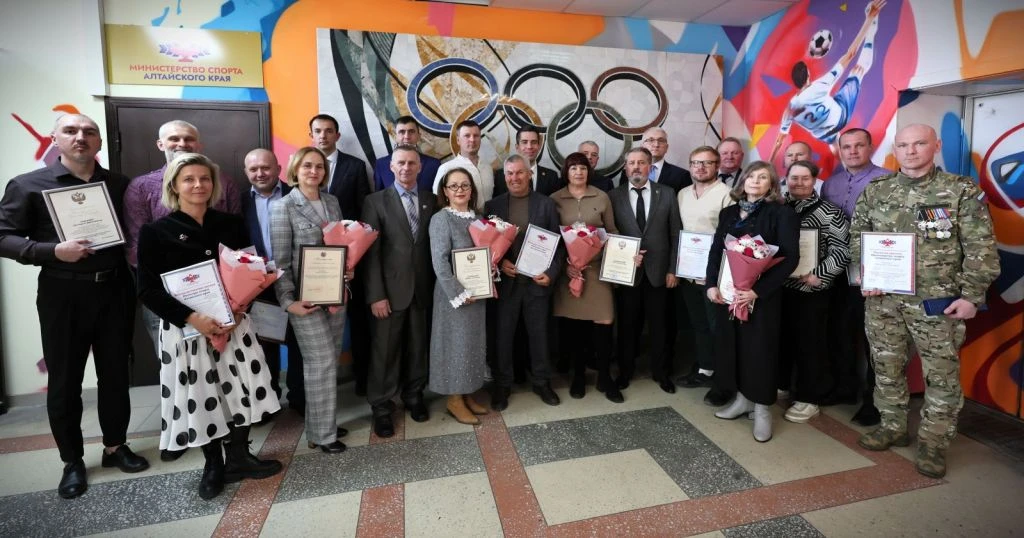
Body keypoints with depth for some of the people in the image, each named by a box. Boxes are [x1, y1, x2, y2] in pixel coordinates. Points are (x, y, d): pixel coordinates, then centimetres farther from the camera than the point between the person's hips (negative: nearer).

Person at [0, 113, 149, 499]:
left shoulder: (119, 185, 7)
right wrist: (53, 251, -19)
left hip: (114, 291, 2)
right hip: (62, 295, -2)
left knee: (115, 373, 11)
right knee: (64, 380, 8)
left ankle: (115, 446, 29)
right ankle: (72, 461, 24)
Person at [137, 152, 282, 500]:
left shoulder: (231, 225, 4)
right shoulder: (155, 232, -5)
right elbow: (148, 290, -9)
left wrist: (239, 310, -11)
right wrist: (192, 318, -21)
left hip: (234, 322, 3)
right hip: (185, 327, -2)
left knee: (241, 387, 6)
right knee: (199, 395, 7)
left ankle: (239, 458, 26)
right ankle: (213, 465, 27)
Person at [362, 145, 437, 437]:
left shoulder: (431, 200, 6)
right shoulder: (376, 201, -3)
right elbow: (371, 252, -7)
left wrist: (435, 285, -1)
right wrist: (376, 295, -12)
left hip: (423, 288, 3)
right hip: (391, 289, -2)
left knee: (418, 346, 14)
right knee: (385, 350, 6)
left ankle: (414, 395, 34)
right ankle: (381, 407, 22)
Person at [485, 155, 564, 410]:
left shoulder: (546, 204, 1)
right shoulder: (493, 205, 3)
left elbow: (557, 243, 0)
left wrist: (552, 273, -11)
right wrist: (499, 263, -12)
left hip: (538, 280, 0)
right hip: (506, 281, 1)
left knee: (539, 333, 12)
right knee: (504, 335, 9)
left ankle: (542, 382, 29)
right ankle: (502, 385, 25)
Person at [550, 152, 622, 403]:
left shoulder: (602, 197, 6)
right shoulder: (555, 199, 3)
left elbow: (612, 231, 10)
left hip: (597, 267, 1)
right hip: (567, 268, 0)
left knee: (603, 322, -3)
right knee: (573, 323, 5)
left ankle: (605, 377, 13)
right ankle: (578, 375, 22)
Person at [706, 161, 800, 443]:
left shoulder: (782, 213, -5)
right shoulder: (728, 213, 11)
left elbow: (790, 258, -13)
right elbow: (716, 251, 11)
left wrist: (757, 290, -21)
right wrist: (712, 284, -4)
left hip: (762, 294, -5)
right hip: (728, 292, 5)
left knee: (760, 348, 2)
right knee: (731, 344, 10)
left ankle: (762, 408, 18)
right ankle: (742, 397, 28)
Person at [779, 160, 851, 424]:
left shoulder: (828, 212, -6)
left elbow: (842, 250, -10)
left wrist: (819, 276, -16)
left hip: (811, 291, -5)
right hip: (778, 288, 5)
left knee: (811, 344, 5)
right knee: (781, 340, 15)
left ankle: (808, 399, 17)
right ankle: (778, 387, 31)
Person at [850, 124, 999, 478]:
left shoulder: (961, 190, -1)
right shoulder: (875, 190, 6)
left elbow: (980, 249, -3)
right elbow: (857, 237, 10)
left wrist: (972, 295, -9)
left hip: (937, 301, -2)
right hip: (882, 299, 3)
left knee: (942, 374, 4)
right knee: (886, 367, 12)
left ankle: (933, 444, 19)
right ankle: (892, 428, 29)